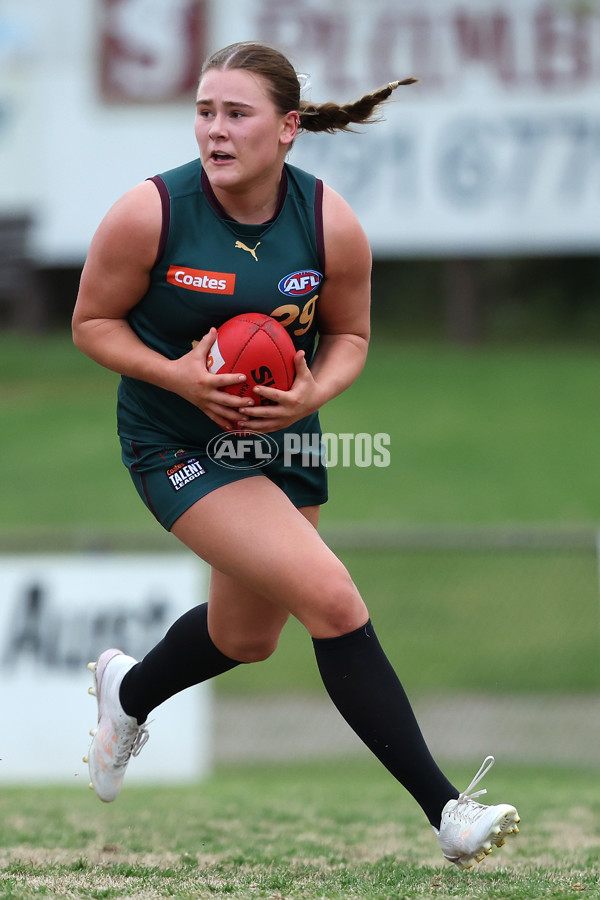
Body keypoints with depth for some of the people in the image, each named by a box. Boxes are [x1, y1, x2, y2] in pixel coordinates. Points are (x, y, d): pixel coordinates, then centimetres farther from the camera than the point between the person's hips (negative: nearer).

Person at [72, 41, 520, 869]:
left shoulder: (331, 224, -12)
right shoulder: (150, 213, -19)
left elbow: (350, 335, 3)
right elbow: (92, 323, -7)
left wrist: (311, 395, -18)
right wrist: (179, 376, -23)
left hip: (283, 440, 5)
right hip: (178, 445, -5)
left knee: (246, 639, 21)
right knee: (331, 597, -21)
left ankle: (127, 693, 56)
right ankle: (447, 814, -17)